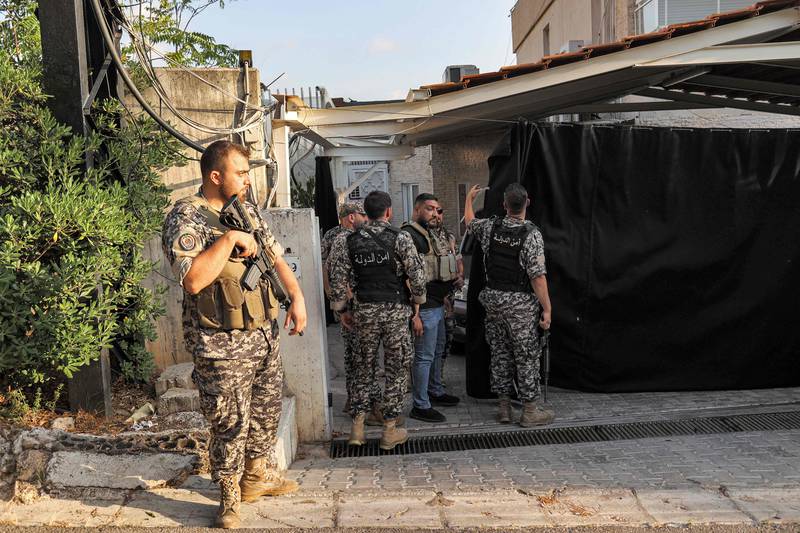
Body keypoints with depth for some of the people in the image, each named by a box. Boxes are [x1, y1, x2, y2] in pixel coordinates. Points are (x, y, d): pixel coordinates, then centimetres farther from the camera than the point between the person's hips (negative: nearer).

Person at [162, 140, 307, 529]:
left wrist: (297, 297, 3)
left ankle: (258, 476, 40)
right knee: (231, 423, 2)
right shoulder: (186, 218, -15)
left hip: (265, 333, 8)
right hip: (223, 343, -8)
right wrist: (229, 239, -25)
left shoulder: (247, 210, 9)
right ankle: (230, 496, 24)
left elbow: (275, 256, 15)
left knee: (266, 411, 20)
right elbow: (193, 280, -28)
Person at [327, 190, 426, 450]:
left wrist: (343, 309, 12)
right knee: (396, 370, 7)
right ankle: (390, 430, 12)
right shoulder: (400, 238, -7)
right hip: (395, 311, -3)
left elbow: (339, 278, 2)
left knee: (363, 368, 14)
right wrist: (417, 298, 10)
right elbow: (417, 275, -7)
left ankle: (357, 428, 15)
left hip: (364, 311, 3)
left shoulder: (349, 241, 3)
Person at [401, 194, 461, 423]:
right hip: (425, 308, -10)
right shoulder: (409, 235, -17)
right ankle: (420, 406, 6)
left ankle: (436, 392, 37)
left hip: (438, 304, 10)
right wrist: (415, 314, -24)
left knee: (438, 350, 21)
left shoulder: (430, 233, 15)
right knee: (424, 356, -3)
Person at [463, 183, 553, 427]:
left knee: (500, 353, 13)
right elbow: (537, 276, -18)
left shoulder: (491, 227, -1)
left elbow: (469, 221, 22)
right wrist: (546, 308, -11)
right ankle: (530, 410, 9)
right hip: (520, 303, -5)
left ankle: (504, 407, 20)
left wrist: (469, 198, 41)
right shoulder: (531, 234, -16)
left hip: (493, 298, 5)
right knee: (527, 356, 3)